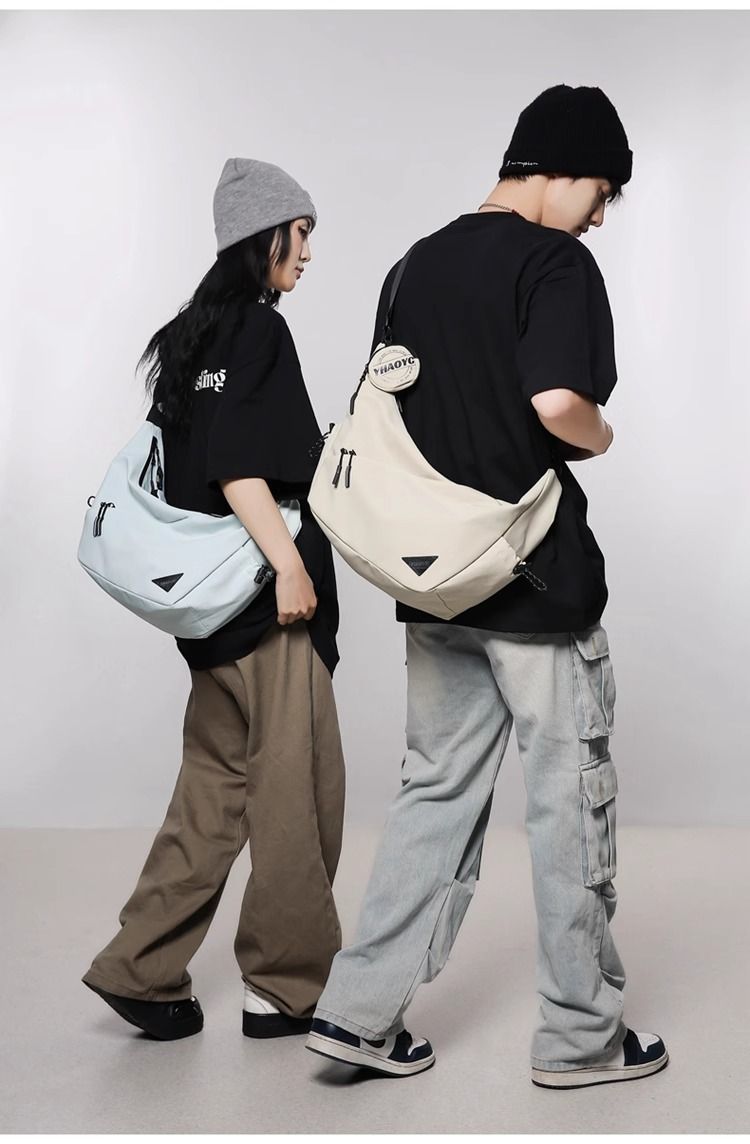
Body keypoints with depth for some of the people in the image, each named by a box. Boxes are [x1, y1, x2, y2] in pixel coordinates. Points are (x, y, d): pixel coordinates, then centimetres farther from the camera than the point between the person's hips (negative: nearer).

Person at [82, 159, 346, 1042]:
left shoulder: (194, 334, 17)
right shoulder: (256, 328, -11)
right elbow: (237, 466, -20)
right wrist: (289, 564, -19)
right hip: (265, 600, -10)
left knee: (217, 786, 14)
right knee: (295, 788, 1)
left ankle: (142, 969, 19)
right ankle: (290, 986, 12)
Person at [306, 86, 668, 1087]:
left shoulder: (417, 265, 12)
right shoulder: (556, 262, -11)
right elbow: (559, 403, -24)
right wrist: (601, 438, -4)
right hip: (538, 583, -7)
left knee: (437, 790, 14)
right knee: (570, 803, 6)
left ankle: (361, 1009, 15)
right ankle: (582, 1035, 19)